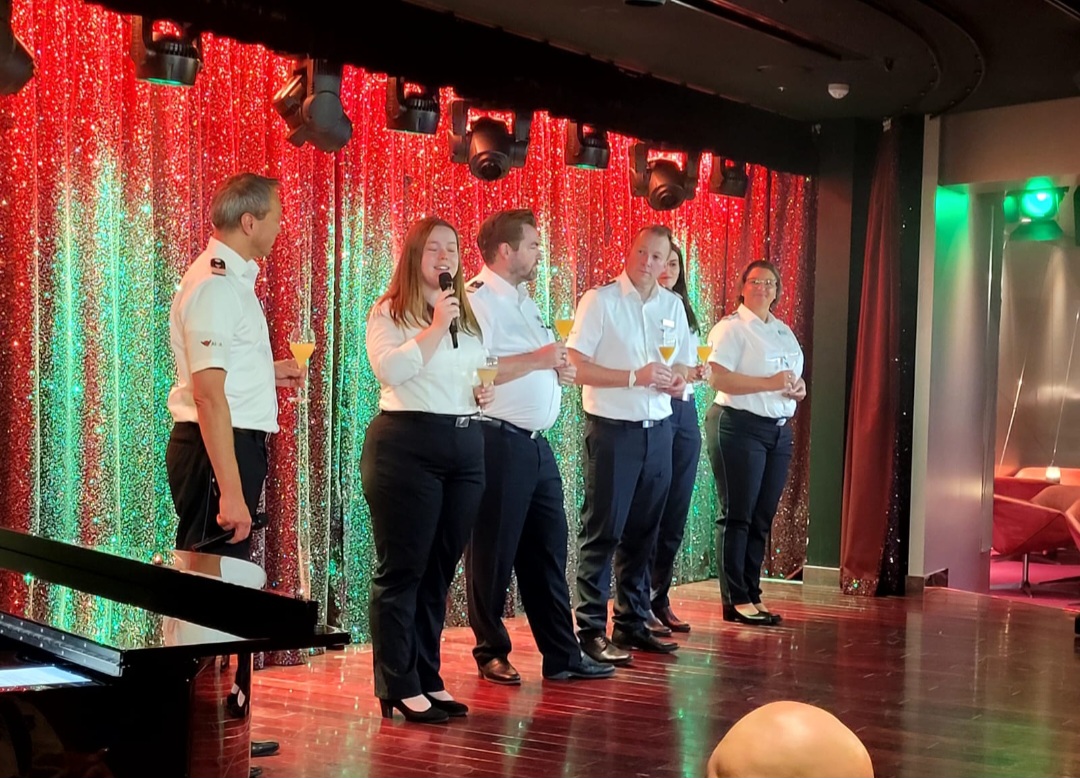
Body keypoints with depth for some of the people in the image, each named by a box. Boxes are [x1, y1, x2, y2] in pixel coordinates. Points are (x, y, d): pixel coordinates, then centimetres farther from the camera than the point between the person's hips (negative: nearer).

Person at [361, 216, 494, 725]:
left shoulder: (467, 315, 18)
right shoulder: (389, 313, -2)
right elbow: (390, 369, -18)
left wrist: (484, 393, 9)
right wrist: (435, 328, -19)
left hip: (466, 445, 7)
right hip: (407, 444, -7)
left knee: (440, 569, 10)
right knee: (402, 569, -2)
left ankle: (427, 678, 20)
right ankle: (399, 686, 6)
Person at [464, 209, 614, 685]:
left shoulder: (522, 300, 19)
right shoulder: (478, 298, -10)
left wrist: (560, 370, 8)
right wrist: (537, 359, -18)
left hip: (536, 444, 9)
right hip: (499, 443, -9)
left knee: (548, 549, 11)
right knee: (494, 555, 3)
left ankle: (561, 655, 18)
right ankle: (492, 655, 17)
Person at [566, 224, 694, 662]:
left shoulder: (673, 305, 11)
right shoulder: (600, 301, -6)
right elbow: (576, 366, -12)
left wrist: (677, 380, -4)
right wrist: (634, 377, -19)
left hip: (658, 429, 5)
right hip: (612, 429, -5)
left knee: (642, 533, 11)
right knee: (603, 532, -3)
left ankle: (632, 623, 21)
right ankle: (591, 630, 4)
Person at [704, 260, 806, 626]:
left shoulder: (784, 332, 19)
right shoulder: (731, 328, -4)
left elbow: (794, 380, 28)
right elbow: (718, 377, -17)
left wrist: (798, 388, 4)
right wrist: (770, 383, -21)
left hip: (779, 431, 7)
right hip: (739, 427, -7)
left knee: (762, 518, 8)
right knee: (737, 516, -3)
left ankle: (752, 596, 16)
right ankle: (736, 600, 2)